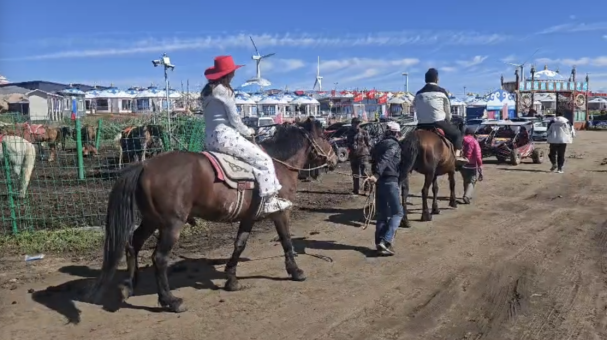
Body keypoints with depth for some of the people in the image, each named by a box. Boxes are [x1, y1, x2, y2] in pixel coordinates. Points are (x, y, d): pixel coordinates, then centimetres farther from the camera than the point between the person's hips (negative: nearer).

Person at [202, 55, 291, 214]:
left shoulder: (206, 91, 16)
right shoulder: (225, 91, -10)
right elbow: (234, 119, -10)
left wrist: (244, 131, 19)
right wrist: (248, 131, 8)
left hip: (210, 139, 10)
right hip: (224, 136, -10)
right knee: (263, 160, -4)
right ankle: (269, 201, -8)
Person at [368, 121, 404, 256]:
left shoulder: (379, 145, 17)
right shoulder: (394, 145, -7)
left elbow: (374, 158, 16)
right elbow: (385, 159, -22)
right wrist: (376, 174, -33)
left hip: (380, 181, 7)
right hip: (390, 181, -7)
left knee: (382, 214, 11)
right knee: (398, 212, -2)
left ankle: (379, 242, 9)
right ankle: (386, 240, -15)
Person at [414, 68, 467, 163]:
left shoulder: (418, 94, 10)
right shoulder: (442, 92, 2)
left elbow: (417, 112, 12)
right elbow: (448, 111, 8)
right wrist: (447, 122, 25)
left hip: (421, 126, 3)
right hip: (439, 123, -3)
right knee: (457, 133, 17)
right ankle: (457, 155, -1)